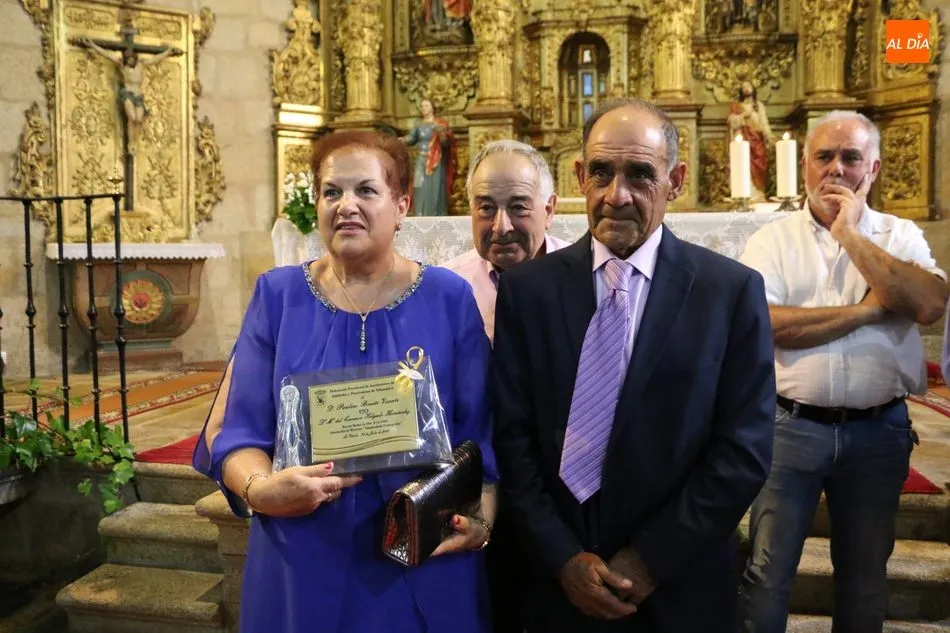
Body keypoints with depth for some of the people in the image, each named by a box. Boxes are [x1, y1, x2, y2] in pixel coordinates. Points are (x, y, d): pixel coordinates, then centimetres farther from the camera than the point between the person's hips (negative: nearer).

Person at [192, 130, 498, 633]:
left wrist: (482, 515, -17)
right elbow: (236, 428, -2)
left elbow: (480, 432, -1)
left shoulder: (448, 297, -2)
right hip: (304, 566, 1)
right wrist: (260, 488, -21)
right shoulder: (278, 295, -1)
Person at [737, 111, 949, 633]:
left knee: (866, 573, 18)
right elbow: (763, 323, -16)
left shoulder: (900, 236, 5)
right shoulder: (773, 240, 0)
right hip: (790, 427, -2)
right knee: (767, 571, 4)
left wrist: (851, 234, -12)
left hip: (879, 431, 2)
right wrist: (868, 309, -12)